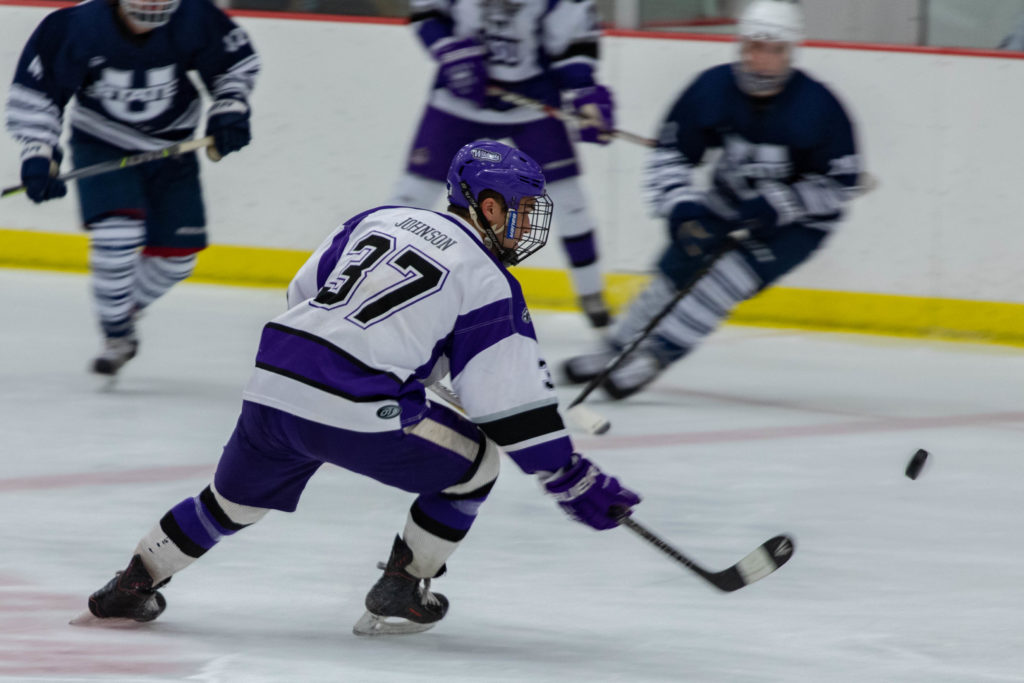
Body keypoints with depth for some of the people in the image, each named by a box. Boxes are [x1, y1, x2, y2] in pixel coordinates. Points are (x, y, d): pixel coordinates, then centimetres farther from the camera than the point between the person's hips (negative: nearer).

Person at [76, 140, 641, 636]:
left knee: (234, 499, 30)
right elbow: (512, 399, -3)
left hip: (272, 387, 6)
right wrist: (570, 479, 2)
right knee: (473, 462, 13)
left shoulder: (380, 219, 18)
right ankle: (397, 597, 16)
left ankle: (131, 585, 33)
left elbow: (302, 294, 26)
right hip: (354, 413, -6)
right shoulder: (485, 281, 1)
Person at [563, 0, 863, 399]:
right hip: (729, 203, 4)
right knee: (678, 270, -1)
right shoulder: (713, 89, -16)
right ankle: (615, 349, 18)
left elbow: (840, 183, -17)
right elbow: (670, 155, -9)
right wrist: (681, 208, -26)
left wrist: (774, 206, -26)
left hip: (798, 222, -4)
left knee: (733, 273, -23)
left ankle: (654, 357, -17)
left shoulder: (817, 107, -24)